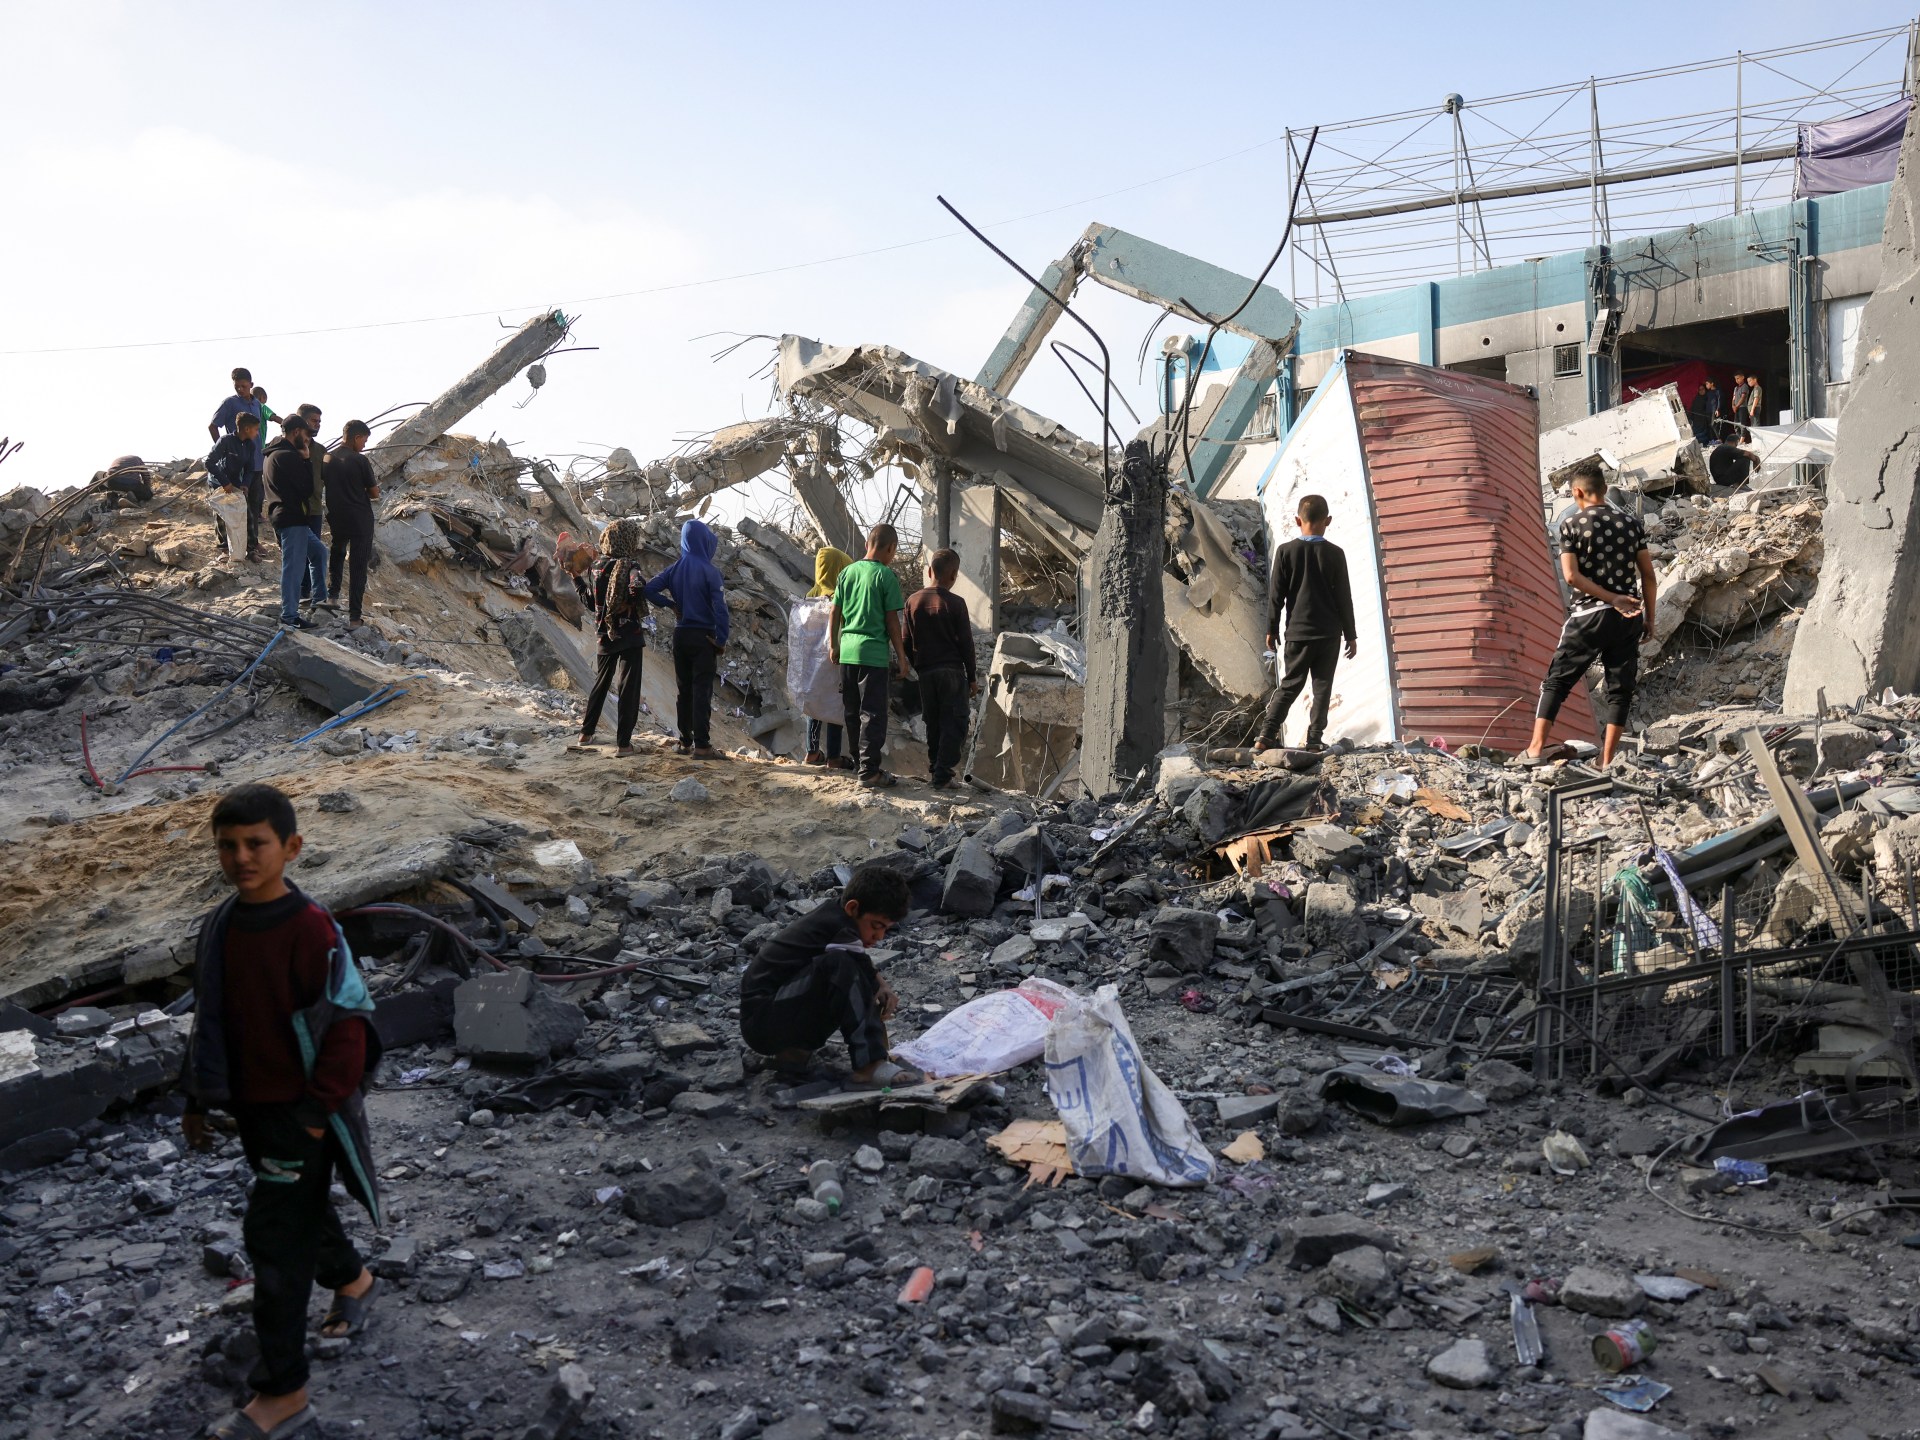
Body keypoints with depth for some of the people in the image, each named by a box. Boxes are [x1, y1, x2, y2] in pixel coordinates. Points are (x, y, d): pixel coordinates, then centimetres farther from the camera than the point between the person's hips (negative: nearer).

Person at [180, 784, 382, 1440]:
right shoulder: (219, 925, -1)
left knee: (273, 1237, -2)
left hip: (298, 1112, -7)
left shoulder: (310, 929, -23)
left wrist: (317, 1111, -19)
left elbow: (346, 1027, -21)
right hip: (248, 1106, 7)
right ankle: (351, 1280, 52)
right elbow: (210, 1016, 11)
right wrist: (198, 1098, 15)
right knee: (300, 1208, 25)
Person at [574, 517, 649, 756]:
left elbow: (590, 601, 13)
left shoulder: (599, 568, 4)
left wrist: (576, 577, 23)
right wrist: (630, 603, -13)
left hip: (606, 635, 6)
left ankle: (586, 732, 31)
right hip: (630, 636, -6)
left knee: (600, 683, 22)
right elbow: (637, 587, -34)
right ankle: (623, 743, -4)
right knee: (629, 687, -2)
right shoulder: (629, 566, -13)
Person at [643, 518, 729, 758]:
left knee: (685, 690, 13)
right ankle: (701, 746, -6)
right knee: (702, 691, -4)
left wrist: (671, 604, 4)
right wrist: (722, 639, -10)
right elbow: (720, 607, -16)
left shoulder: (675, 568, 4)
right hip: (704, 638, -5)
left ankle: (685, 742, 18)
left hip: (680, 636, 5)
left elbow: (650, 589, -1)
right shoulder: (709, 570, -12)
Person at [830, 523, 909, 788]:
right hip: (874, 653, -6)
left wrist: (834, 646, 21)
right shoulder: (886, 575, -8)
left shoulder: (847, 572, 8)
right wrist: (901, 657, -1)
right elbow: (892, 621, -8)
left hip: (847, 651, 6)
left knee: (853, 713, 14)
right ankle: (869, 771, -5)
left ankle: (859, 762, 23)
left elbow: (835, 614, 10)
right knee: (873, 715, -3)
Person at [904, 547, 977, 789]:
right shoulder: (955, 603, -10)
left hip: (925, 672, 4)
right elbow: (966, 643, -7)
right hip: (952, 671, -4)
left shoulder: (913, 601, 2)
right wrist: (973, 677, 2)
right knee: (954, 723, 1)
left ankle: (934, 770, 17)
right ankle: (942, 774, -7)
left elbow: (907, 641, 7)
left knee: (933, 724, 15)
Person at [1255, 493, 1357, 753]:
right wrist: (1350, 635, 7)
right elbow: (1344, 597, 0)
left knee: (1290, 685, 7)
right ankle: (1315, 738, 5)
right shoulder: (1335, 554, -4)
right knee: (1322, 687, 8)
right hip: (1329, 633, -1)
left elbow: (1276, 595, -1)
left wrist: (1271, 629, 9)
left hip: (1297, 632, 1)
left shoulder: (1285, 551, -4)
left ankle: (1267, 735, -3)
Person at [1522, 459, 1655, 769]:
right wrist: (1649, 618, 12)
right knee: (1620, 688, 8)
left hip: (1589, 615, -3)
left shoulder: (1572, 524, -5)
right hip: (1629, 617, 3)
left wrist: (1612, 599, -11)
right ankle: (1606, 761, 6)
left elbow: (1571, 576, -15)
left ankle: (1536, 749, 4)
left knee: (1556, 681, 8)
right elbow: (1648, 575, 5)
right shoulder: (1631, 522, 5)